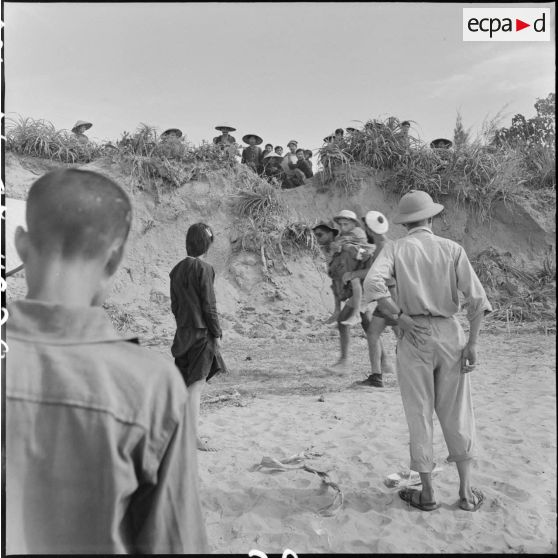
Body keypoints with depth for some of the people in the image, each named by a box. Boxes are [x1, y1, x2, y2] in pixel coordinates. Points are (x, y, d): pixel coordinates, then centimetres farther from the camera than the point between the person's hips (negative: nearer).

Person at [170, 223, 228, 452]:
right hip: (202, 331, -7)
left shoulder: (177, 269, 9)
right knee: (197, 381, -4)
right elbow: (209, 305, -14)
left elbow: (174, 304, 12)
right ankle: (194, 436, -1)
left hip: (183, 331, 7)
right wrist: (217, 333, -7)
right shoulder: (203, 269, -13)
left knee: (185, 382, 16)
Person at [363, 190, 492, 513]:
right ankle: (467, 491, 23)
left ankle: (428, 494, 20)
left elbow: (373, 283, -21)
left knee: (420, 416, 9)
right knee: (457, 414, 14)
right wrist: (473, 343, -3)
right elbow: (477, 298, -6)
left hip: (414, 336, -1)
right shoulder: (453, 249, 1)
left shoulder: (395, 249, -2)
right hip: (450, 333, 2)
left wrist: (401, 317, -12)